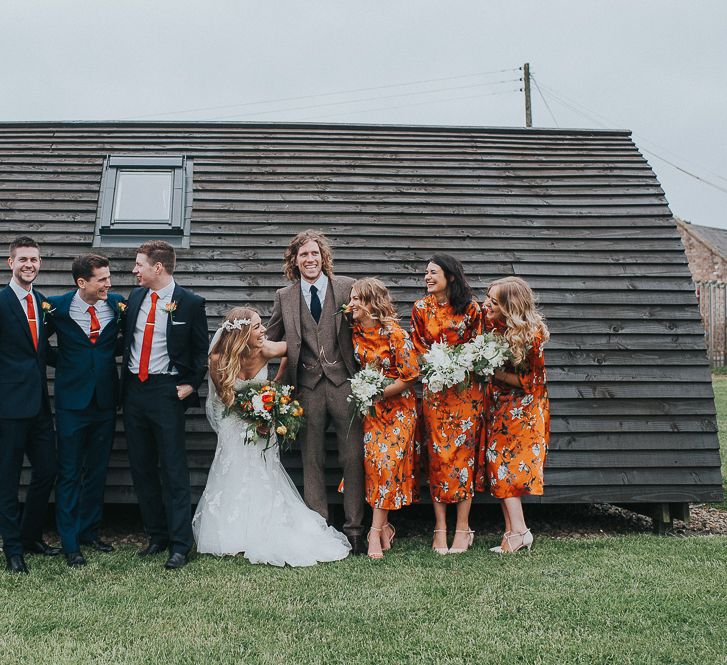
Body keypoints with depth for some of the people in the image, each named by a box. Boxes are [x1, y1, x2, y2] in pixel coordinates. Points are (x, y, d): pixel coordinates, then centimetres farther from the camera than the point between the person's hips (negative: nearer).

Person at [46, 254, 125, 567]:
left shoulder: (117, 304, -2)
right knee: (69, 474, 4)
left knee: (97, 471, 14)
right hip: (72, 402, -3)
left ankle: (89, 531, 28)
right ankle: (70, 543, 12)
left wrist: (115, 348, -4)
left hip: (106, 400, 3)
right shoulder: (57, 306, -9)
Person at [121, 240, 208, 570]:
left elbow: (201, 350, 1)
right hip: (133, 391, 6)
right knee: (141, 468, 11)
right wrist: (126, 382, 10)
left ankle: (179, 545, 2)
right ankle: (156, 535, 24)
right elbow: (127, 341, 17)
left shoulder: (190, 303, -6)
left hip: (166, 392, -6)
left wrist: (191, 384, -6)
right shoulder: (135, 297, 9)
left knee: (174, 469, -4)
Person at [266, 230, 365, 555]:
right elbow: (269, 340, 17)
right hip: (307, 387, 2)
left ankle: (354, 529, 10)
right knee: (312, 460, 7)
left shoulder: (347, 287, 3)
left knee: (353, 457, 0)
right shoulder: (285, 297, 9)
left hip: (343, 382, -2)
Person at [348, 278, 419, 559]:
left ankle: (376, 532, -6)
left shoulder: (395, 333, -14)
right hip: (370, 407, 4)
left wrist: (377, 393, -14)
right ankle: (385, 527, 7)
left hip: (397, 405, -4)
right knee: (371, 459, -6)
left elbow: (410, 376, -13)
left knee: (388, 460, -10)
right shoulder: (355, 332, 2)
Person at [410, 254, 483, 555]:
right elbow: (418, 348, 9)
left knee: (463, 452, -3)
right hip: (435, 389, 2)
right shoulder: (421, 308, 6)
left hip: (466, 389, -2)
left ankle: (462, 529, 4)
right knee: (437, 454, -1)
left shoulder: (471, 308, 0)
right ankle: (440, 529, 5)